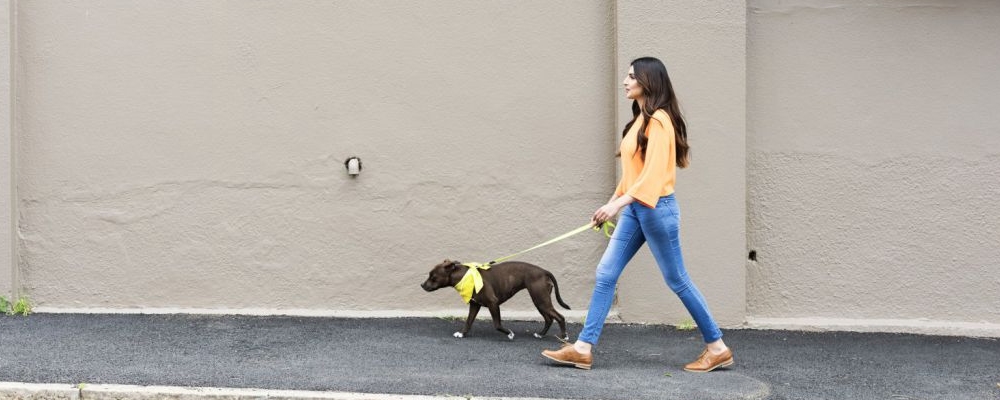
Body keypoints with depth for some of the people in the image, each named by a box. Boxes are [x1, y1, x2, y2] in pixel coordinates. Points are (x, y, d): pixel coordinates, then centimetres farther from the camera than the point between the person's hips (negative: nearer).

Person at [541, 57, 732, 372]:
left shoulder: (659, 120, -15)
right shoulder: (640, 119, 13)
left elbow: (654, 172, -23)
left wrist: (618, 203, -30)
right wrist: (613, 202, 18)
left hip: (656, 208, -9)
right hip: (634, 208, 9)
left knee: (677, 280, 0)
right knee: (605, 274, 3)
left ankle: (717, 348, 12)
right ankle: (583, 348, 3)